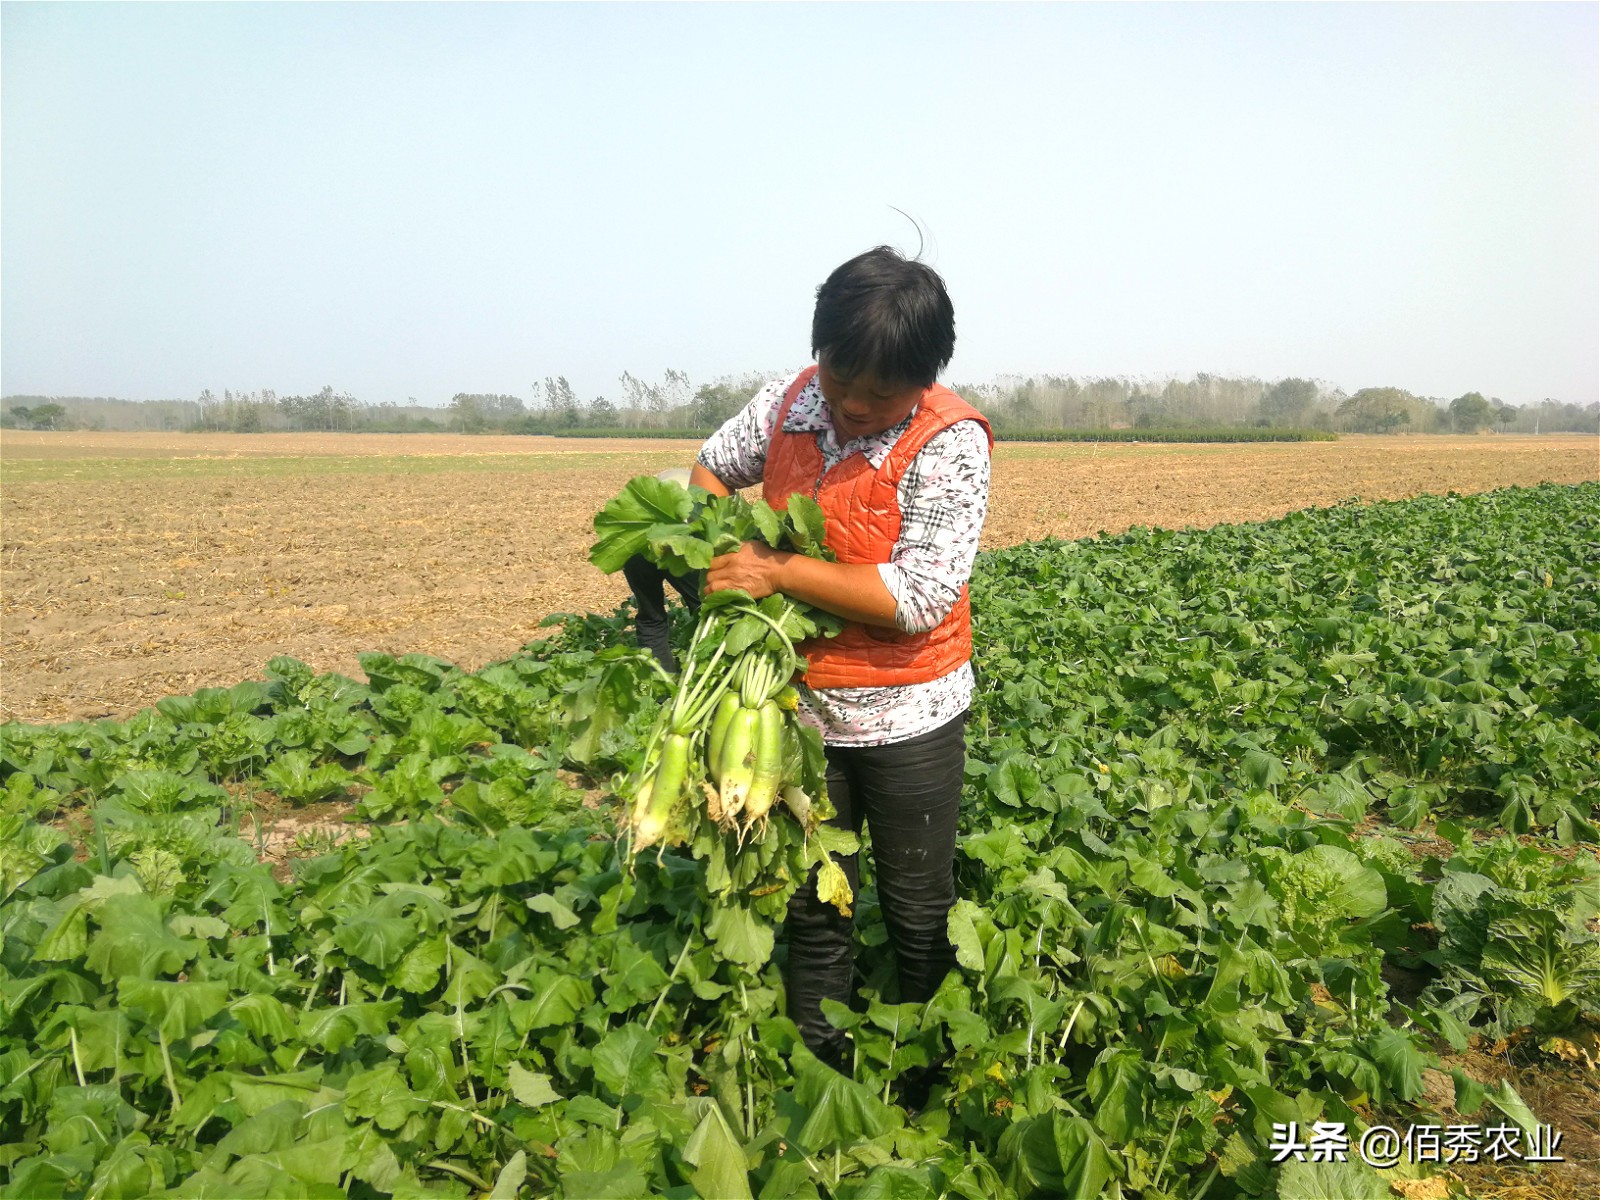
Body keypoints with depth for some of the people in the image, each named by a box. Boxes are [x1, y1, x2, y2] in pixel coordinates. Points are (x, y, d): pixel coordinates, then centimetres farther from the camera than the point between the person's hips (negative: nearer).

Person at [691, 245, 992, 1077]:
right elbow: (712, 467, 14)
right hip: (803, 709, 5)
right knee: (811, 905, 19)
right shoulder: (790, 402, -4)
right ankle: (817, 1065, 40)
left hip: (907, 719, -4)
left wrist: (779, 572, -26)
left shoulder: (949, 444, -21)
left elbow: (919, 598, -27)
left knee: (918, 913, 15)